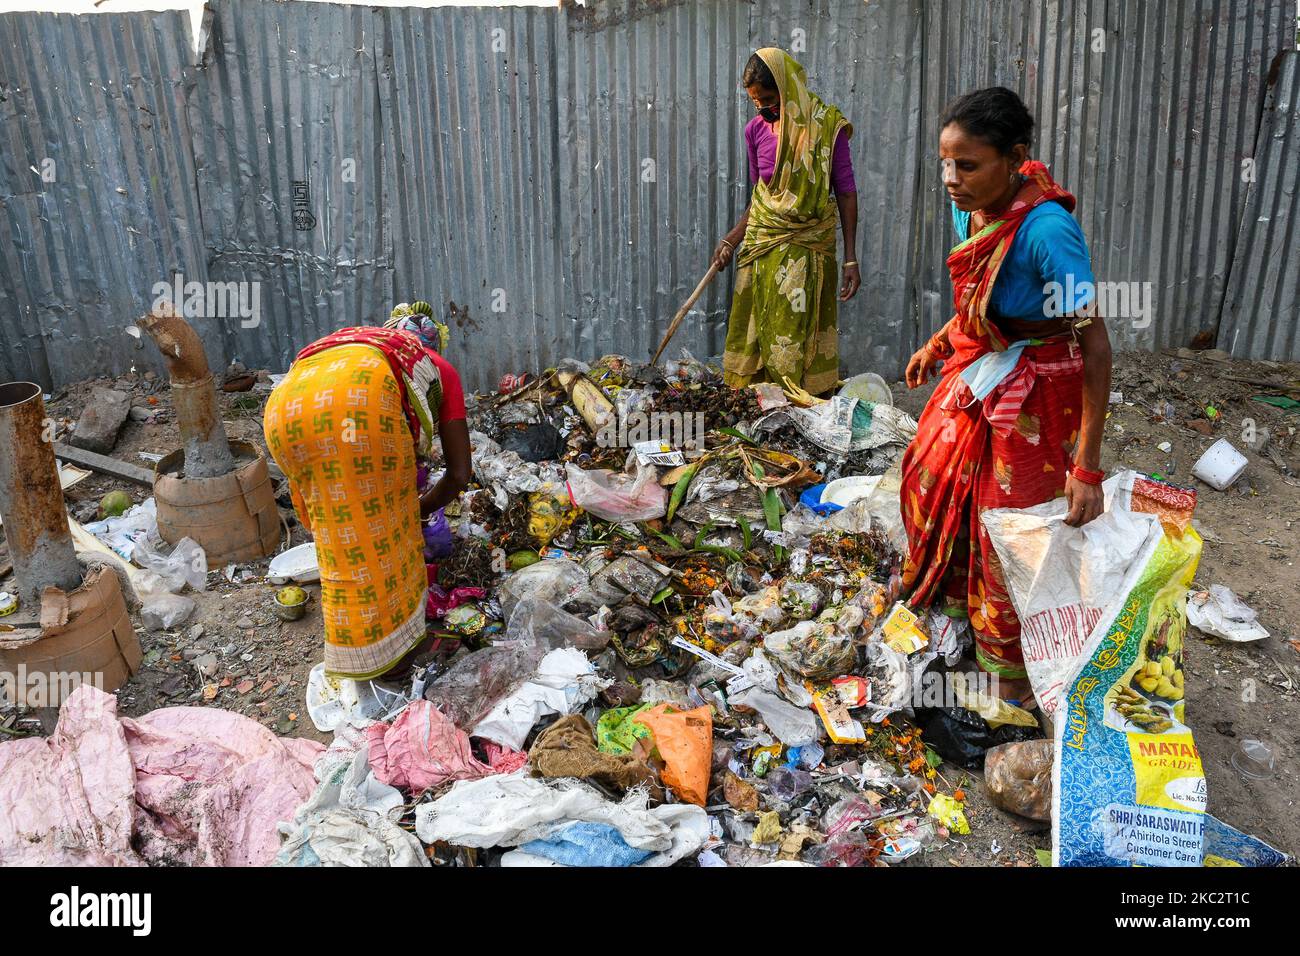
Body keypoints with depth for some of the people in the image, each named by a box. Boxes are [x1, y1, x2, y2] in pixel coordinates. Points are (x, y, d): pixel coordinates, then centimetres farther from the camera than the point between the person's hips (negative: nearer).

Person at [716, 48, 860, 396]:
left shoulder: (827, 126, -6)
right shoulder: (756, 129, 5)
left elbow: (846, 193, -3)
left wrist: (851, 259, -7)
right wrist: (731, 240, 7)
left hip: (808, 250, -3)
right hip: (762, 247, 4)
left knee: (799, 340, -2)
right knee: (754, 339, 4)